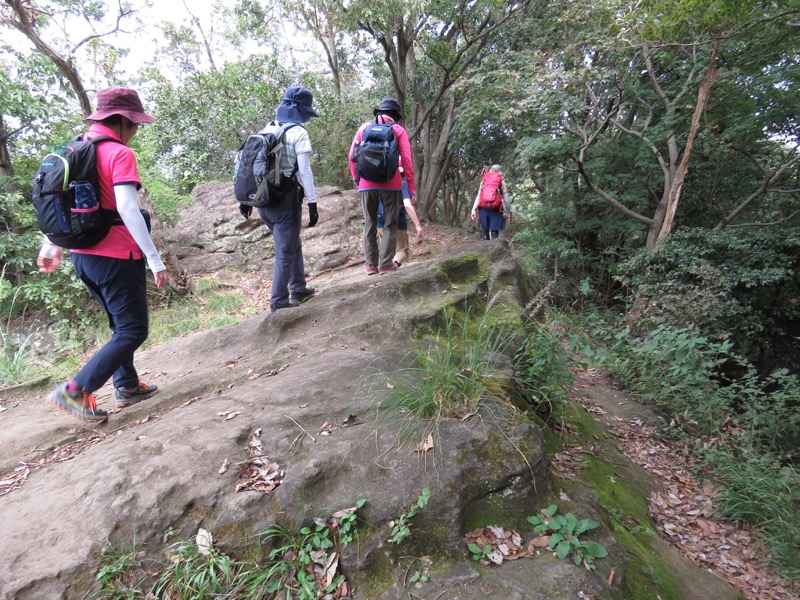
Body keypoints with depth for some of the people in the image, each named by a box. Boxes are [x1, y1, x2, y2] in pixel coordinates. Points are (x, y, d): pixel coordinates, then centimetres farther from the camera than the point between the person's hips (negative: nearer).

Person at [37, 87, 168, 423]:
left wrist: (50, 247, 23)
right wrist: (155, 260, -22)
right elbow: (127, 209, -23)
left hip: (83, 255, 9)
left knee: (121, 325, 22)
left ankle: (127, 386, 29)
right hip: (116, 257, -9)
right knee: (133, 331, 1)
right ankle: (75, 391, -2)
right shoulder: (119, 154, -13)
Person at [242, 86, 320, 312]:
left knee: (293, 244, 22)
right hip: (285, 199, -7)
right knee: (285, 251, 2)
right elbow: (304, 171, -14)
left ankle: (298, 289, 32)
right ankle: (278, 301, 6)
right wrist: (312, 202, -12)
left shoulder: (265, 131, 13)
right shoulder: (298, 133, -7)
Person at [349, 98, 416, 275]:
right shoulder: (398, 129, 7)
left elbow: (352, 156, 7)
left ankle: (371, 264, 7)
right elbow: (407, 160, 0)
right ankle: (386, 264, -2)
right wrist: (411, 187, 1)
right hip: (390, 184, -2)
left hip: (367, 184, 2)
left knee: (369, 224, 10)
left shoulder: (365, 127, 13)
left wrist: (356, 179, 15)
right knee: (390, 224, 4)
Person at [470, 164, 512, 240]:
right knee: (494, 232, -3)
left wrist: (474, 210, 4)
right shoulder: (502, 182, 6)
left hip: (483, 209, 3)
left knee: (485, 232, 12)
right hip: (495, 210, -3)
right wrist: (507, 213, 3)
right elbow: (506, 198, 1)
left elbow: (478, 196, 6)